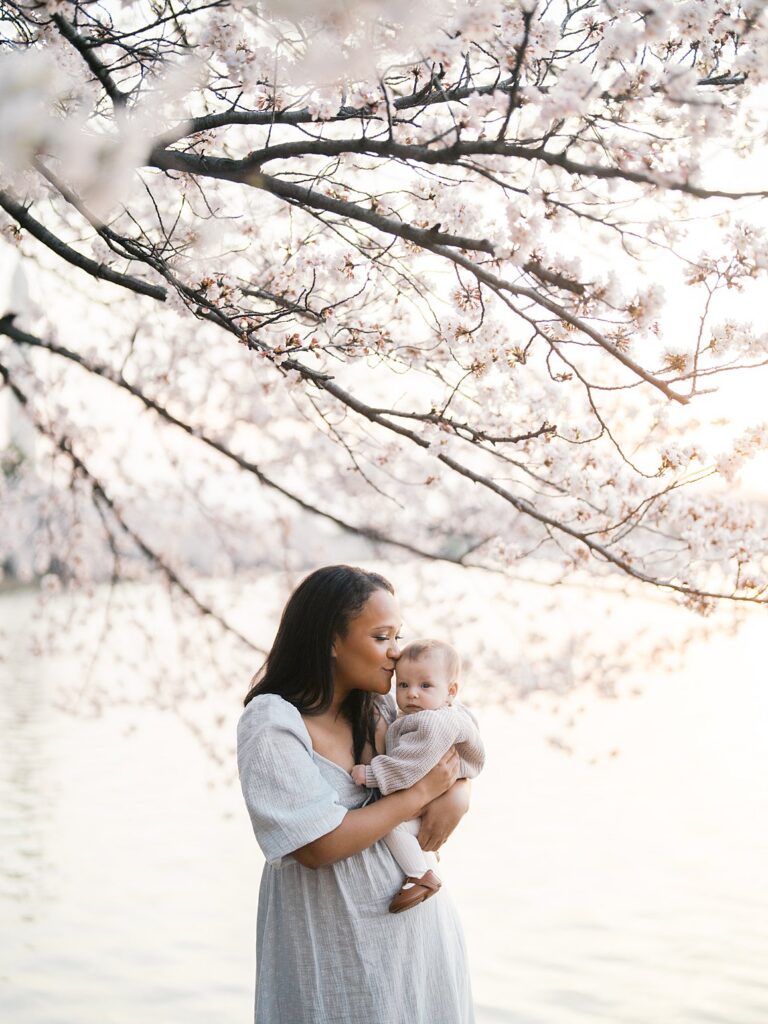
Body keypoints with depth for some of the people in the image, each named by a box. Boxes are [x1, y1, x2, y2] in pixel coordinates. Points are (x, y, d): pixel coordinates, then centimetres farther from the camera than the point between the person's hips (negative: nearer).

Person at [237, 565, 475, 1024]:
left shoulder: (378, 704, 2)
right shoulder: (272, 723, -17)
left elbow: (456, 760, 14)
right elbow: (319, 846, -24)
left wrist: (456, 797, -10)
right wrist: (422, 792, -17)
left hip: (417, 921, 6)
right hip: (337, 943, -6)